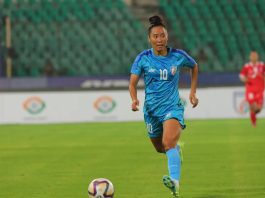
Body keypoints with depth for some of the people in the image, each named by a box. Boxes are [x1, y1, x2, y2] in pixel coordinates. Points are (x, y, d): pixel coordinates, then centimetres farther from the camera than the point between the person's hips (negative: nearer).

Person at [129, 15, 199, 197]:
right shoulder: (143, 58, -6)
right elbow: (133, 83, -7)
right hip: (152, 109, 3)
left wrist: (193, 92, 12)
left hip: (173, 107, -3)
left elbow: (194, 67, 16)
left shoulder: (178, 56, -5)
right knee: (160, 148, 18)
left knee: (169, 142, -28)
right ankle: (177, 148, 55)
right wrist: (134, 99, -27)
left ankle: (175, 182, -42)